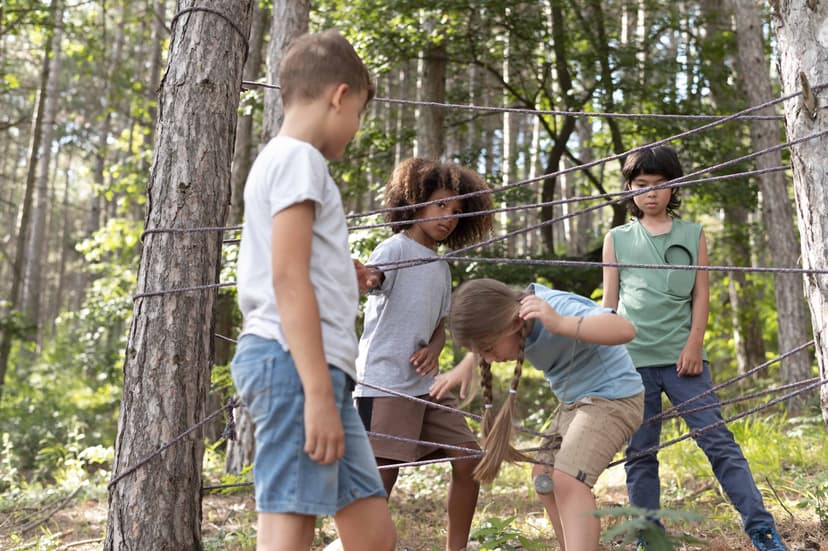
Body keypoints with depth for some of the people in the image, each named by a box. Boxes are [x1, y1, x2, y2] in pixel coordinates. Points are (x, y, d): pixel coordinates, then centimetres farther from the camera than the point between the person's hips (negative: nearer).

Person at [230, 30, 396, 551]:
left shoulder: (279, 158, 25)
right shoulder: (298, 157, -6)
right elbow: (287, 278, -17)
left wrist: (343, 278, 35)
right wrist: (319, 393, -21)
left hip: (319, 366, 10)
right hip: (295, 362, -10)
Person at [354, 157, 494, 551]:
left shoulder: (442, 268, 16)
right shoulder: (395, 249, -7)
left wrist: (433, 350, -3)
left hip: (425, 383, 8)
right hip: (384, 384, -8)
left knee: (468, 458, 7)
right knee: (380, 480, -8)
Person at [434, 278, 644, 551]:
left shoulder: (558, 308, -29)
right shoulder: (514, 314, -5)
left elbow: (625, 329, -43)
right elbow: (481, 339, 21)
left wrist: (560, 325, -53)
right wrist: (463, 368, 10)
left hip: (613, 396, -9)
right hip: (576, 401, 9)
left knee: (568, 479, -24)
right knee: (544, 477, 7)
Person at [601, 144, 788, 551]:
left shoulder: (693, 235, 12)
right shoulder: (617, 239, 12)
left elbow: (701, 295, 7)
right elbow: (609, 302, 12)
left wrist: (694, 345, -5)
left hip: (682, 357, -1)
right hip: (631, 360, 1)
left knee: (718, 441, -6)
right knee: (639, 453, 4)